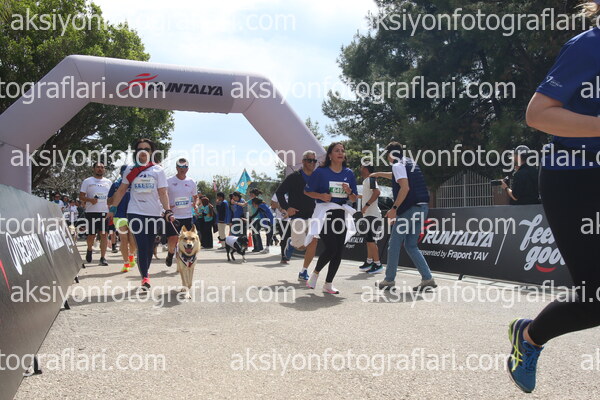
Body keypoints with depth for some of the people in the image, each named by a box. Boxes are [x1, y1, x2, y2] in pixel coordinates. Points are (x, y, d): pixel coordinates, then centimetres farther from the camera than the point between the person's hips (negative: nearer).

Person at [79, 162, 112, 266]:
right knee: (91, 235, 3)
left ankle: (103, 257, 1)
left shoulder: (108, 182, 15)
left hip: (105, 212, 2)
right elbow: (81, 196, 2)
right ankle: (89, 250, 33)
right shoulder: (87, 181, 6)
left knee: (104, 234, -4)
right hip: (91, 212, -2)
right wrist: (90, 200, -17)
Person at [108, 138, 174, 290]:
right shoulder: (130, 169, 8)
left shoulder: (158, 170, 4)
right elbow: (121, 190, 11)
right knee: (142, 245, -9)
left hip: (154, 214, 1)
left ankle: (145, 271, 28)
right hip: (136, 213, 0)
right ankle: (145, 277, -7)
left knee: (149, 246, 9)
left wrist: (168, 211, -13)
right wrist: (113, 208, 5)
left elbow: (163, 193, -2)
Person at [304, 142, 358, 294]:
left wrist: (349, 192, -9)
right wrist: (321, 196, -15)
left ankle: (328, 283, 15)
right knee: (331, 248, -14)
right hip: (324, 213, -5)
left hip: (341, 214, 5)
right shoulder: (321, 172, -3)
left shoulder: (349, 173, 8)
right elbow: (307, 191, 2)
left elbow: (354, 199, 13)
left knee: (339, 251, 2)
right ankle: (315, 273, 13)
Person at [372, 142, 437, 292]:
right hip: (422, 207, 8)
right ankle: (427, 278, 3)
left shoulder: (397, 165, -5)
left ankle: (389, 280, 10)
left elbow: (405, 187, -19)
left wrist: (394, 208, -18)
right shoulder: (410, 163, 21)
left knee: (394, 245, 3)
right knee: (411, 246, 12)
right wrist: (380, 174, 54)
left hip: (409, 209, -8)